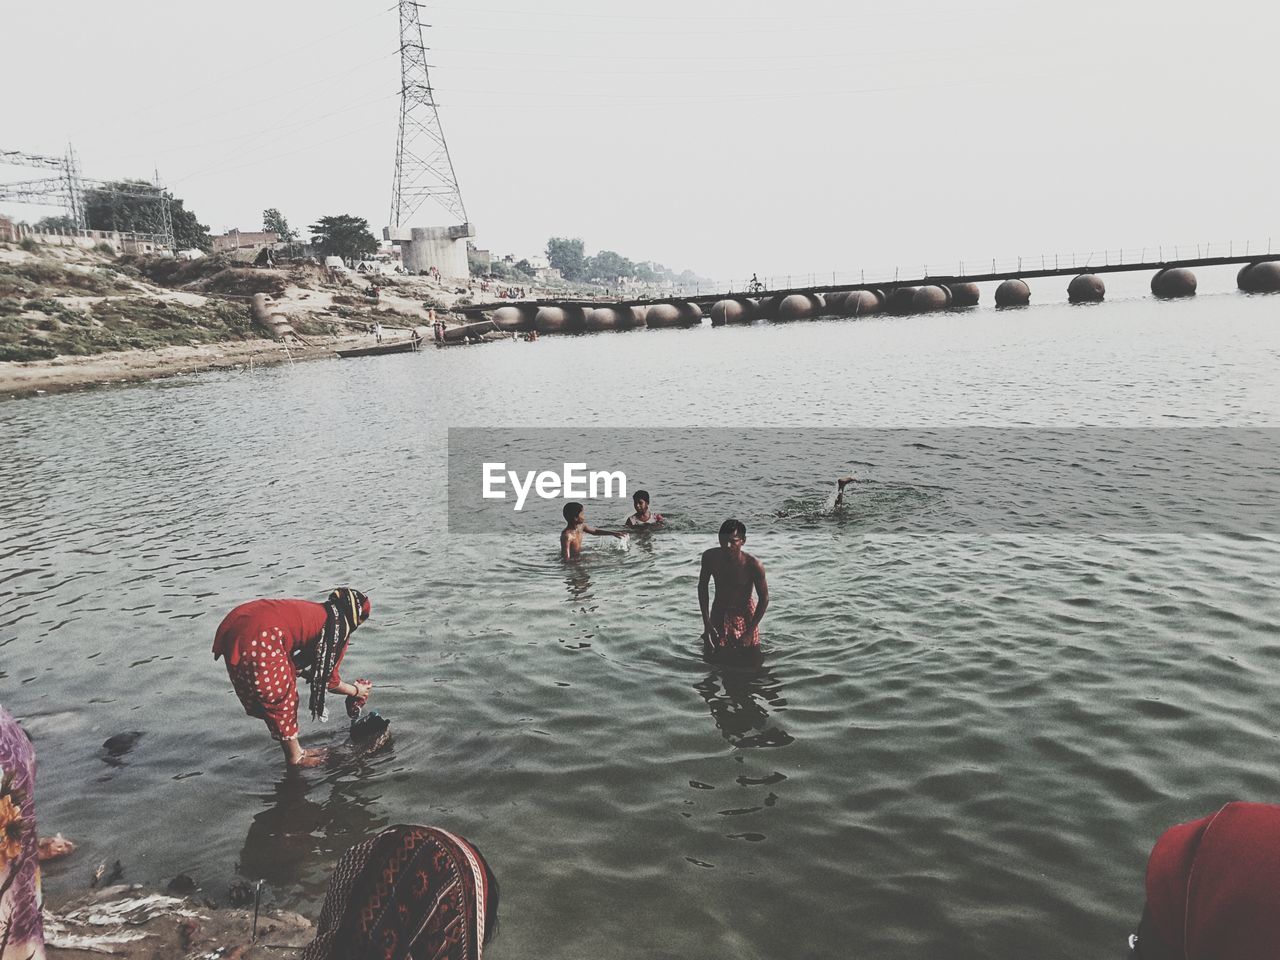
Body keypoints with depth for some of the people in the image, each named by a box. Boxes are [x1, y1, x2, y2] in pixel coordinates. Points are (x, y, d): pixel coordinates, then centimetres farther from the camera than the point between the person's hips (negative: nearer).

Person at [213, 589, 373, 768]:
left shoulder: (318, 612, 25)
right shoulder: (338, 627, 3)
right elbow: (329, 680, 11)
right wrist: (356, 691, 29)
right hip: (257, 639, -9)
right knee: (282, 697, 12)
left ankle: (295, 752, 35)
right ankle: (295, 757, 27)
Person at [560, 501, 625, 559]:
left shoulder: (580, 526, -3)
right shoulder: (566, 535, -28)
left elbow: (595, 531, 16)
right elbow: (566, 558, -29)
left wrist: (613, 533, 11)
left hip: (579, 557, 8)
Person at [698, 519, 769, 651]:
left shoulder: (754, 566, -25)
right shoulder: (710, 557, -17)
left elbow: (764, 599, -14)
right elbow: (703, 586, -1)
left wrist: (749, 632, -15)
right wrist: (706, 624, -5)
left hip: (744, 614, -1)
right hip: (718, 612, 2)